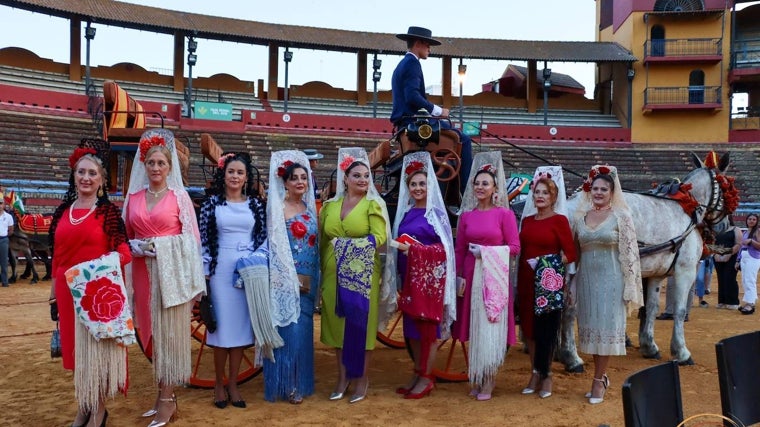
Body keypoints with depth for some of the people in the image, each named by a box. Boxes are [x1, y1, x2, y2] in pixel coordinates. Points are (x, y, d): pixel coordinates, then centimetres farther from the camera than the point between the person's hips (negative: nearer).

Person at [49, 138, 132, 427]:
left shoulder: (108, 211, -4)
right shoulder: (63, 211, 9)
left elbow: (122, 251, -8)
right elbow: (57, 257, 11)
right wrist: (54, 294, 12)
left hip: (99, 290, -5)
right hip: (69, 291, 5)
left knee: (98, 346, 3)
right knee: (76, 347, 13)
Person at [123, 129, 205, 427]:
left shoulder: (179, 196, 0)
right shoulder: (133, 197, 10)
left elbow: (192, 237, -2)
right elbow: (125, 236, 14)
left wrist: (190, 278, -10)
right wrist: (138, 247, -7)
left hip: (172, 271, -4)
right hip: (144, 271, 4)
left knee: (170, 331, -1)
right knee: (152, 331, 9)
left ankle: (167, 400, 6)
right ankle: (163, 394, 21)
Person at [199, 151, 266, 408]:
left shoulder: (256, 203, 6)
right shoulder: (211, 202, 2)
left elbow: (263, 237, 8)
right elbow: (204, 239, 0)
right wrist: (204, 271, -4)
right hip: (221, 269, -1)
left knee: (241, 325, 5)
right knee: (222, 325, 2)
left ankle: (233, 384, 17)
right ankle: (219, 384, 17)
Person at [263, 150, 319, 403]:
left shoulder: (310, 208, 13)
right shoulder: (277, 207, -6)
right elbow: (275, 245, -11)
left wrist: (313, 279, 12)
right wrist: (290, 277, -16)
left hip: (306, 280, 6)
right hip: (286, 279, -6)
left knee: (303, 330, 11)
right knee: (289, 330, -4)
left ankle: (300, 382, 22)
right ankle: (286, 385, 9)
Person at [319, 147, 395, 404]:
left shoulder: (374, 205, -2)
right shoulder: (330, 206, 9)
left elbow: (379, 238, -14)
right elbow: (323, 241, 12)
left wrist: (345, 244, -17)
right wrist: (320, 272, 6)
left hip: (363, 276, -4)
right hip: (334, 276, 4)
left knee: (360, 326, 3)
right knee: (337, 326, 9)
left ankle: (361, 378, 18)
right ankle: (343, 376, 22)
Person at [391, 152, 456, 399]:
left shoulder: (436, 213, -6)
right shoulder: (405, 213, 12)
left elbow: (444, 248, -12)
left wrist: (414, 248, -19)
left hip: (429, 275, -7)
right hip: (409, 275, 7)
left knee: (427, 326, -1)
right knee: (411, 325, 10)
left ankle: (426, 378, 8)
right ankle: (417, 373, 21)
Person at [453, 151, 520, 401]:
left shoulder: (504, 214, -2)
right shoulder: (466, 215, 9)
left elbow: (515, 248, -4)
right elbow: (459, 250, 9)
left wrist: (487, 252, -13)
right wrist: (458, 276, 1)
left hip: (495, 278, -3)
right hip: (471, 278, 3)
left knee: (491, 330, -1)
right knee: (474, 330, 8)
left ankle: (488, 383, 10)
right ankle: (476, 380, 21)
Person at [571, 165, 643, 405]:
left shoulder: (621, 216, -5)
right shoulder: (580, 216, 6)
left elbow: (630, 253, -7)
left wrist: (630, 287, -10)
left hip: (610, 279, -4)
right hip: (586, 278, 4)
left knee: (606, 326, 1)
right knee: (591, 327, 9)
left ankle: (598, 381, 10)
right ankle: (602, 377, 24)